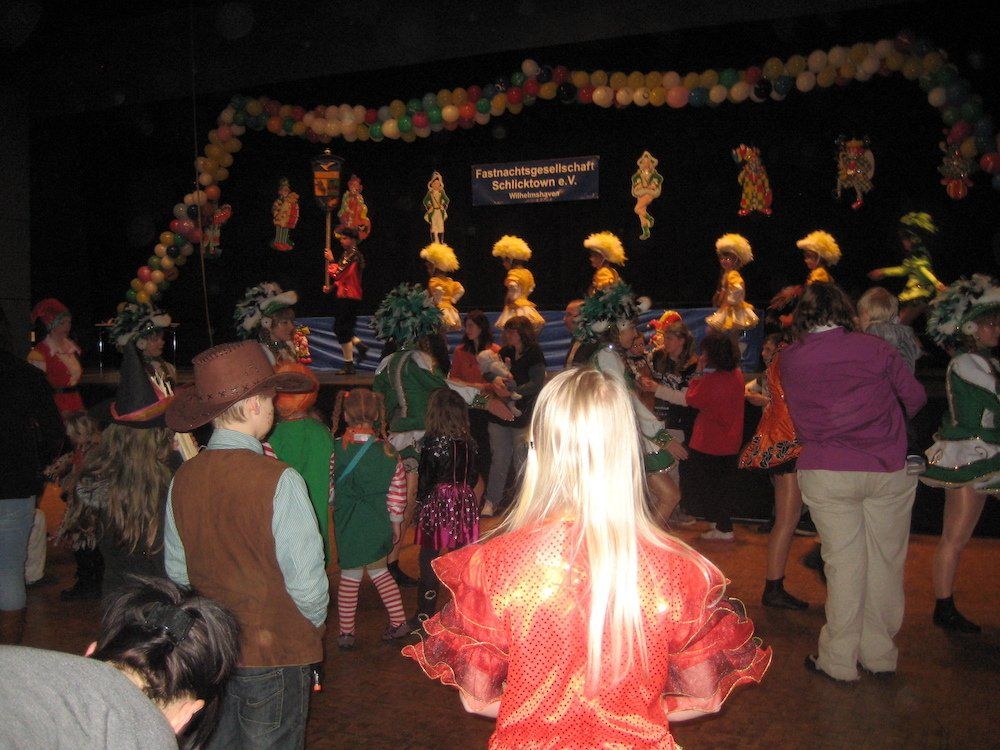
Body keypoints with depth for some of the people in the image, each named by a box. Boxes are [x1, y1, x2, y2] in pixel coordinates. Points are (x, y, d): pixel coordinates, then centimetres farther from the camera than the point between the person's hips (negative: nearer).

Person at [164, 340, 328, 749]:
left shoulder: (183, 478, -6)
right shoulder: (278, 480, -23)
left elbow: (177, 570, 4)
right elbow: (306, 580, -20)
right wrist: (315, 623, 0)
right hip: (276, 653, -5)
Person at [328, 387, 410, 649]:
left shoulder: (336, 450, -14)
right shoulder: (388, 452, -9)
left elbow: (329, 489, -6)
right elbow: (397, 492, -3)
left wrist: (335, 503, 15)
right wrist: (396, 522, 9)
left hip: (349, 524, -2)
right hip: (378, 524, 2)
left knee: (350, 577, 11)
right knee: (379, 570, 22)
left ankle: (346, 633, 20)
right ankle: (399, 621, 24)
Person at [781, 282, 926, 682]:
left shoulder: (789, 359, -2)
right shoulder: (877, 349, -3)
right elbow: (916, 397, 7)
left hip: (826, 474, 0)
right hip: (888, 470, 0)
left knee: (843, 562, 7)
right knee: (885, 561, 13)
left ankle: (840, 660, 14)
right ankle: (879, 653, 25)